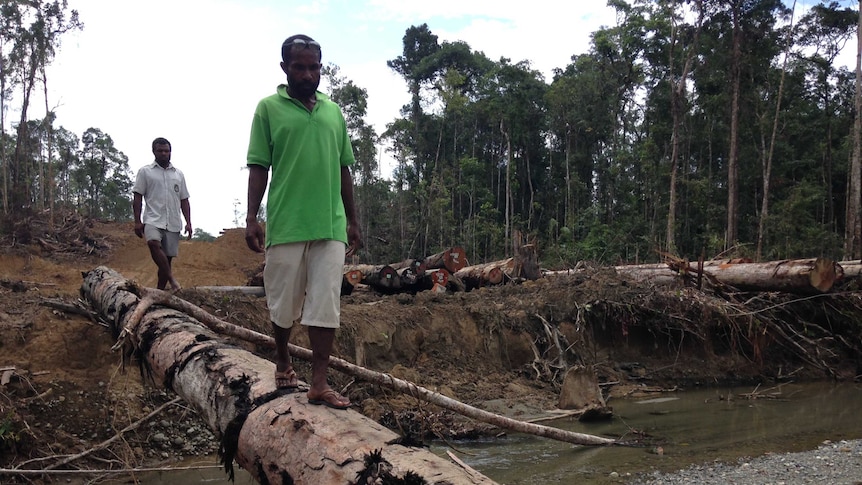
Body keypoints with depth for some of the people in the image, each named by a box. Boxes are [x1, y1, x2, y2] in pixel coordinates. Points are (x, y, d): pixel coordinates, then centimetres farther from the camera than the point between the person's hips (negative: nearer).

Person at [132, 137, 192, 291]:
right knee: (154, 243, -32)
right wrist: (137, 221, -6)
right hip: (153, 220, -3)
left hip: (173, 223, 3)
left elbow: (184, 201, 15)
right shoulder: (145, 171, 7)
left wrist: (188, 222, 5)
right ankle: (171, 277, -29)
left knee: (167, 257, 2)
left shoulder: (178, 174, 15)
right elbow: (137, 198, 3)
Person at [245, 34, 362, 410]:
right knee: (283, 302, 9)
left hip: (331, 225, 3)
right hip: (285, 224, -2)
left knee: (326, 305, -1)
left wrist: (353, 220, 14)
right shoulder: (269, 108, 3)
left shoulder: (334, 112, 14)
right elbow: (258, 167, 0)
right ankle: (283, 362, 33)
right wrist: (251, 217, -8)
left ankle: (319, 384, 3)